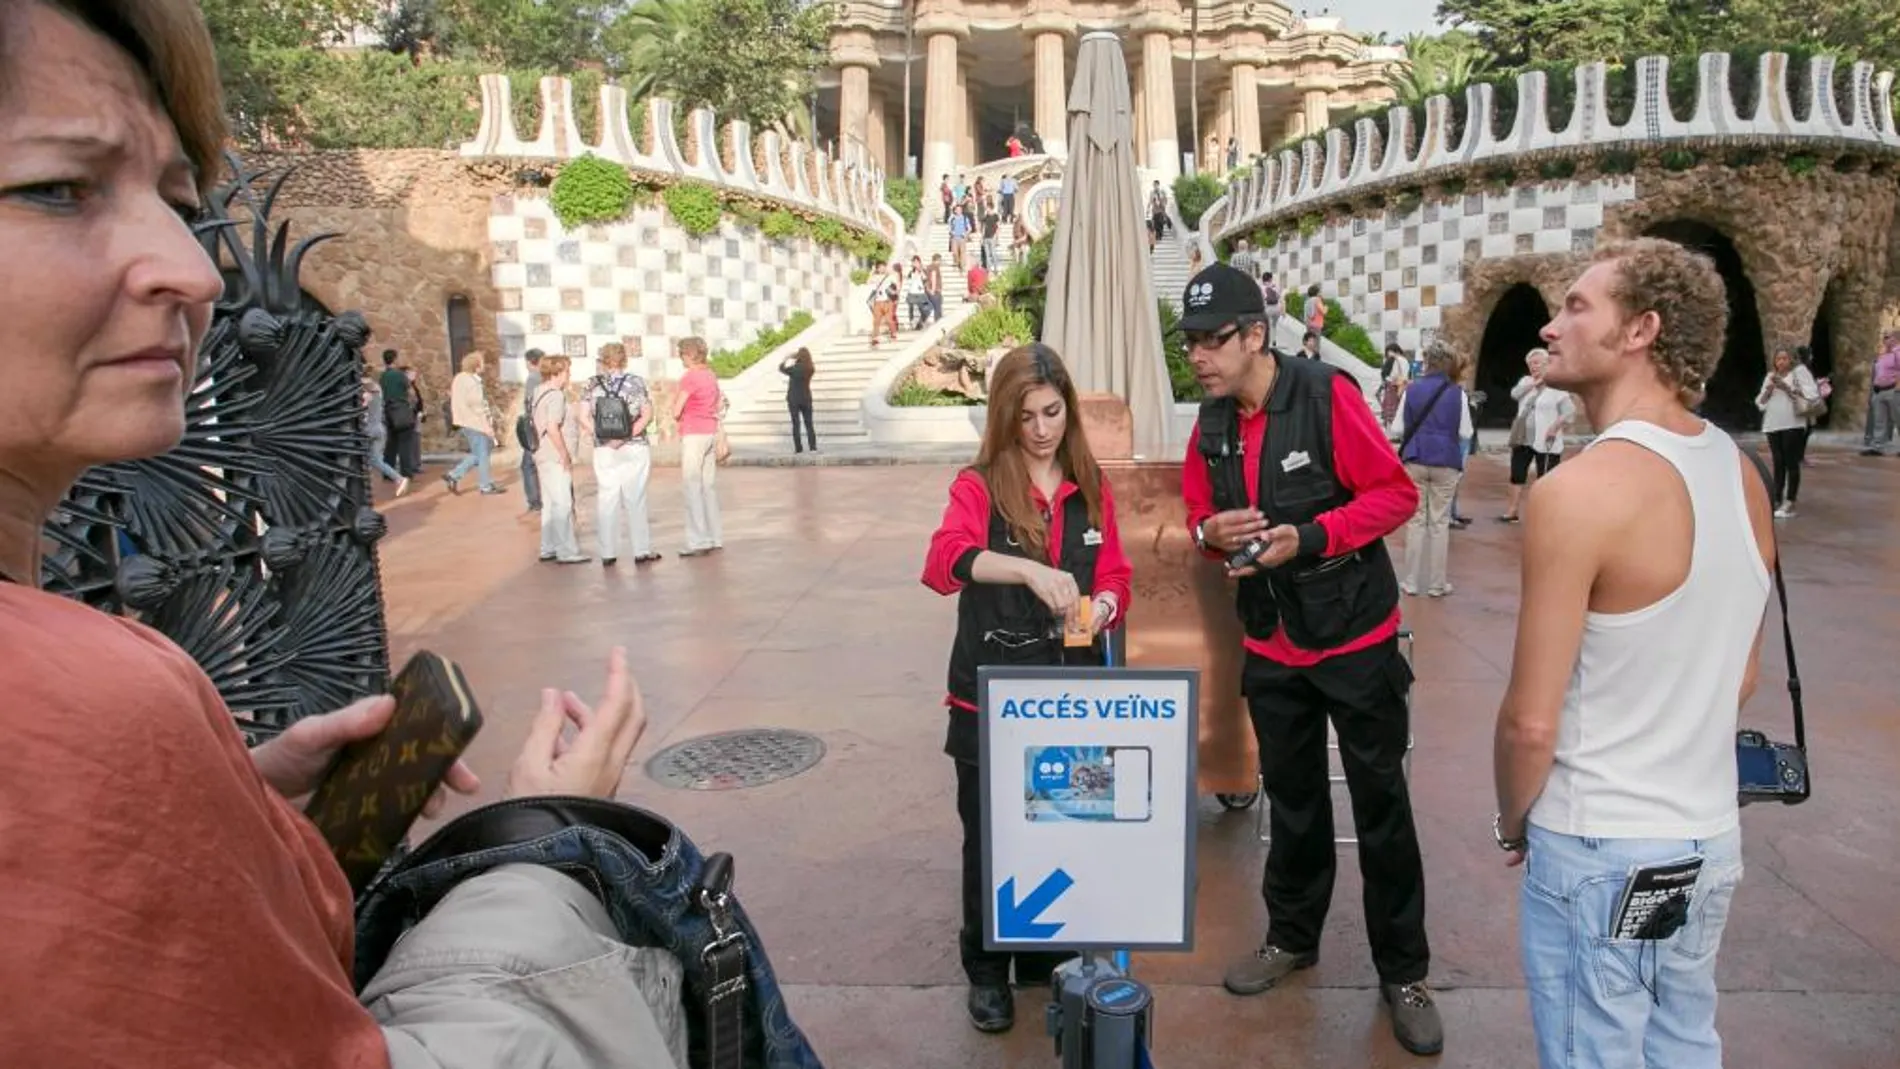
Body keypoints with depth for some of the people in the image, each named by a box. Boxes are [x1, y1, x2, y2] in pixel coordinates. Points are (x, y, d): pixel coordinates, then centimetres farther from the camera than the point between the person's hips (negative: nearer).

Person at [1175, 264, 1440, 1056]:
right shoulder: (1212, 424, 1)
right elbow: (1200, 515, 10)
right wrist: (1209, 532, -13)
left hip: (1355, 638, -5)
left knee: (1380, 803, 5)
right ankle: (1292, 936, 36)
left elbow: (1396, 494, -16)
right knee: (1292, 796, 18)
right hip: (1271, 648, 5)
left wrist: (1309, 536, -26)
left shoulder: (1327, 394, -17)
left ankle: (1403, 972, 19)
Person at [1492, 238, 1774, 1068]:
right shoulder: (1740, 473, 1)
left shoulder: (1580, 490, -23)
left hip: (1596, 850, -7)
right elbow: (1739, 678, 12)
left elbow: (1531, 722, -19)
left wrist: (1512, 822, -2)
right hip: (1709, 840, 7)